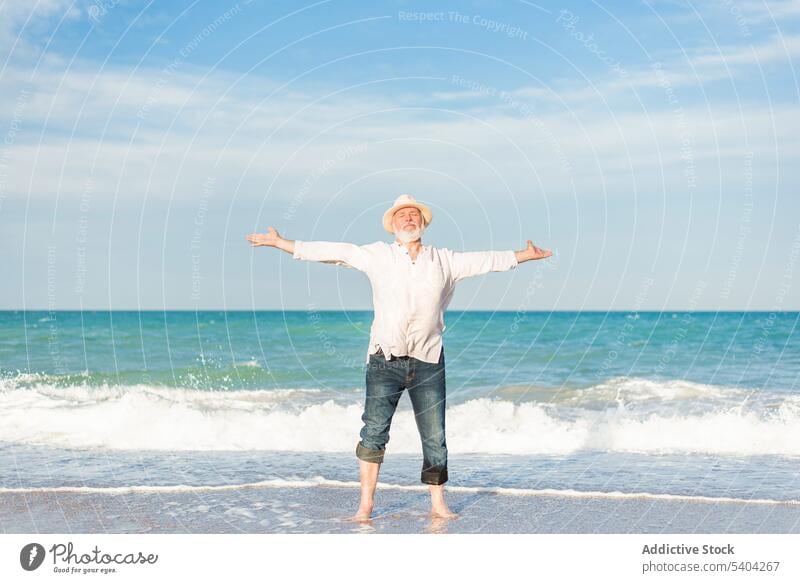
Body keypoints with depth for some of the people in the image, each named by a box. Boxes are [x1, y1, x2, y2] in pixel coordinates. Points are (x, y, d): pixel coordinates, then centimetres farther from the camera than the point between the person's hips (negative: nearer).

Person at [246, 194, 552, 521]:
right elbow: (334, 251, 3)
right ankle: (366, 505, 2)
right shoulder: (378, 255, 5)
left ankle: (438, 505, 16)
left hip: (428, 362, 2)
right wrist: (281, 243, 0)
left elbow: (484, 260, 18)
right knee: (373, 432, -5)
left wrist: (524, 256, 21)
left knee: (435, 437, 5)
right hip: (385, 360, -1)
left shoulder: (445, 260, 11)